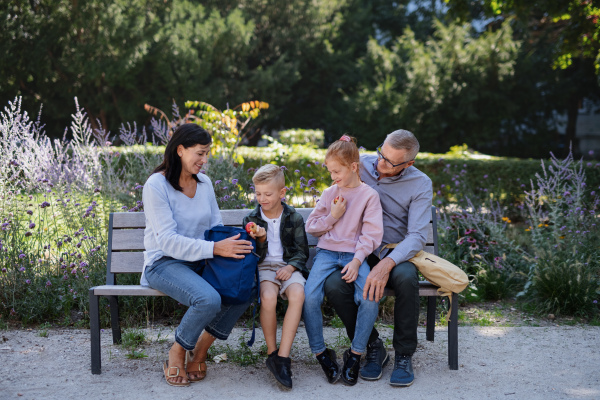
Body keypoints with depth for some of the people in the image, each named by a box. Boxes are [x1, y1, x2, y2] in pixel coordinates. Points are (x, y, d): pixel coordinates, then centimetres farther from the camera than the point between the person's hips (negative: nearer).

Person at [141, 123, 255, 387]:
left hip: (199, 261, 7)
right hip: (165, 263, -6)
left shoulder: (204, 182, 10)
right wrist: (215, 248, -29)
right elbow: (168, 241, -20)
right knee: (209, 299, -34)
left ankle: (201, 349, -3)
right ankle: (177, 354, -6)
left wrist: (233, 241, -9)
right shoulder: (157, 185, -12)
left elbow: (216, 226, 14)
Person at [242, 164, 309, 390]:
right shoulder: (252, 218, 9)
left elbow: (302, 251, 8)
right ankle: (271, 352, -14)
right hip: (263, 267, 0)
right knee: (268, 297, -34)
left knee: (297, 295, -33)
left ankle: (283, 357, -30)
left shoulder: (294, 218, 8)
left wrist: (291, 267, -11)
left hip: (288, 266, 0)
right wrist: (260, 239, -14)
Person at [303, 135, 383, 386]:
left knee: (370, 299, -29)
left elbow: (371, 235, -5)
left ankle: (355, 354, -8)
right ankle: (320, 353, -5)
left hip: (354, 254, -2)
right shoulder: (329, 193, 12)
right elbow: (311, 227, 14)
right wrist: (332, 216, -3)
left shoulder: (369, 195, 1)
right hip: (327, 252, 2)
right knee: (309, 297, -24)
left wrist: (356, 261, -18)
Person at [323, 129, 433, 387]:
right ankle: (373, 348, -7)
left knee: (406, 278, -37)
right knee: (334, 286, -30)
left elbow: (417, 235, -16)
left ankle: (404, 354, -16)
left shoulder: (420, 184, -7)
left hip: (396, 254, -2)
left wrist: (386, 265, -33)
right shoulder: (359, 165, -1)